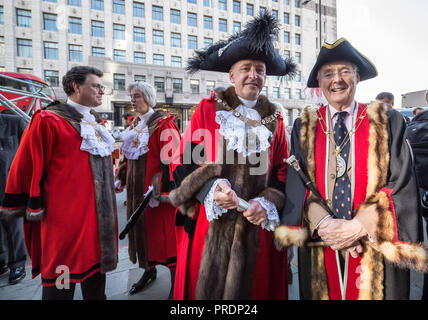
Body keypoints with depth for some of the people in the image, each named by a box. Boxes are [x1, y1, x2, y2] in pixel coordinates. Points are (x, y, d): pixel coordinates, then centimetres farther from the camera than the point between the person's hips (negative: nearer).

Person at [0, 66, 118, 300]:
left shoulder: (97, 123, 13)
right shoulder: (48, 121, -10)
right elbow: (25, 169, -8)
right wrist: (34, 209, -5)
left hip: (98, 217, 7)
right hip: (65, 220, -7)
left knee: (95, 282, 19)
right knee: (60, 289, 8)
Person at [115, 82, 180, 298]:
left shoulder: (163, 124, -12)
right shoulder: (134, 125, 13)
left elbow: (170, 159, -19)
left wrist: (159, 190, -22)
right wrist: (122, 179, 20)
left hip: (155, 187, -8)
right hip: (136, 187, 8)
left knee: (162, 230, -2)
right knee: (141, 228, 16)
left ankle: (175, 279, 15)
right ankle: (149, 270, 36)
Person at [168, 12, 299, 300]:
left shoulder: (274, 120, 8)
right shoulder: (208, 110, 0)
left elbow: (282, 173, 8)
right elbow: (183, 161, -3)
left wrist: (267, 203, -9)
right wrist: (210, 187, -20)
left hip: (257, 228, 3)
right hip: (210, 226, -2)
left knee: (255, 287, 15)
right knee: (205, 287, 9)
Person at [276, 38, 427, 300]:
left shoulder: (389, 122, 1)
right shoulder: (304, 127, 3)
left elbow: (402, 185, -4)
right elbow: (298, 183, -3)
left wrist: (359, 225, -15)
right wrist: (323, 224, -17)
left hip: (376, 249, 0)